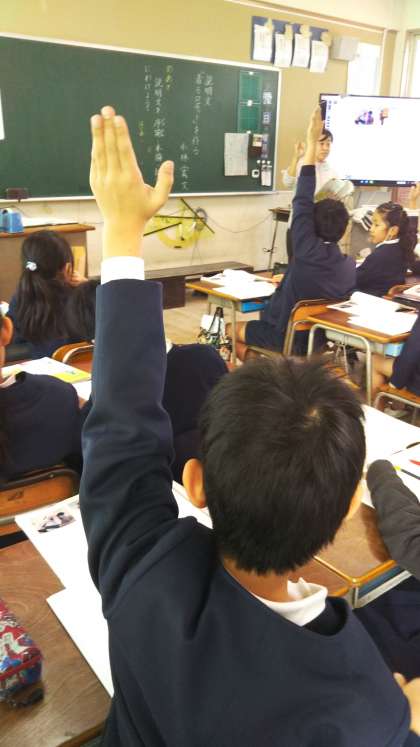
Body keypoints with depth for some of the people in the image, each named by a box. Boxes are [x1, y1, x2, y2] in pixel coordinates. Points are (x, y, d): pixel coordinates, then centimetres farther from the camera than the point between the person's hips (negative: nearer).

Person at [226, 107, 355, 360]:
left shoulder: (309, 253, -27)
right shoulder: (350, 266, -10)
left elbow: (302, 201, -24)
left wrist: (312, 142, -20)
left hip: (285, 336, -7)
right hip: (321, 336, 7)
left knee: (231, 329, 18)